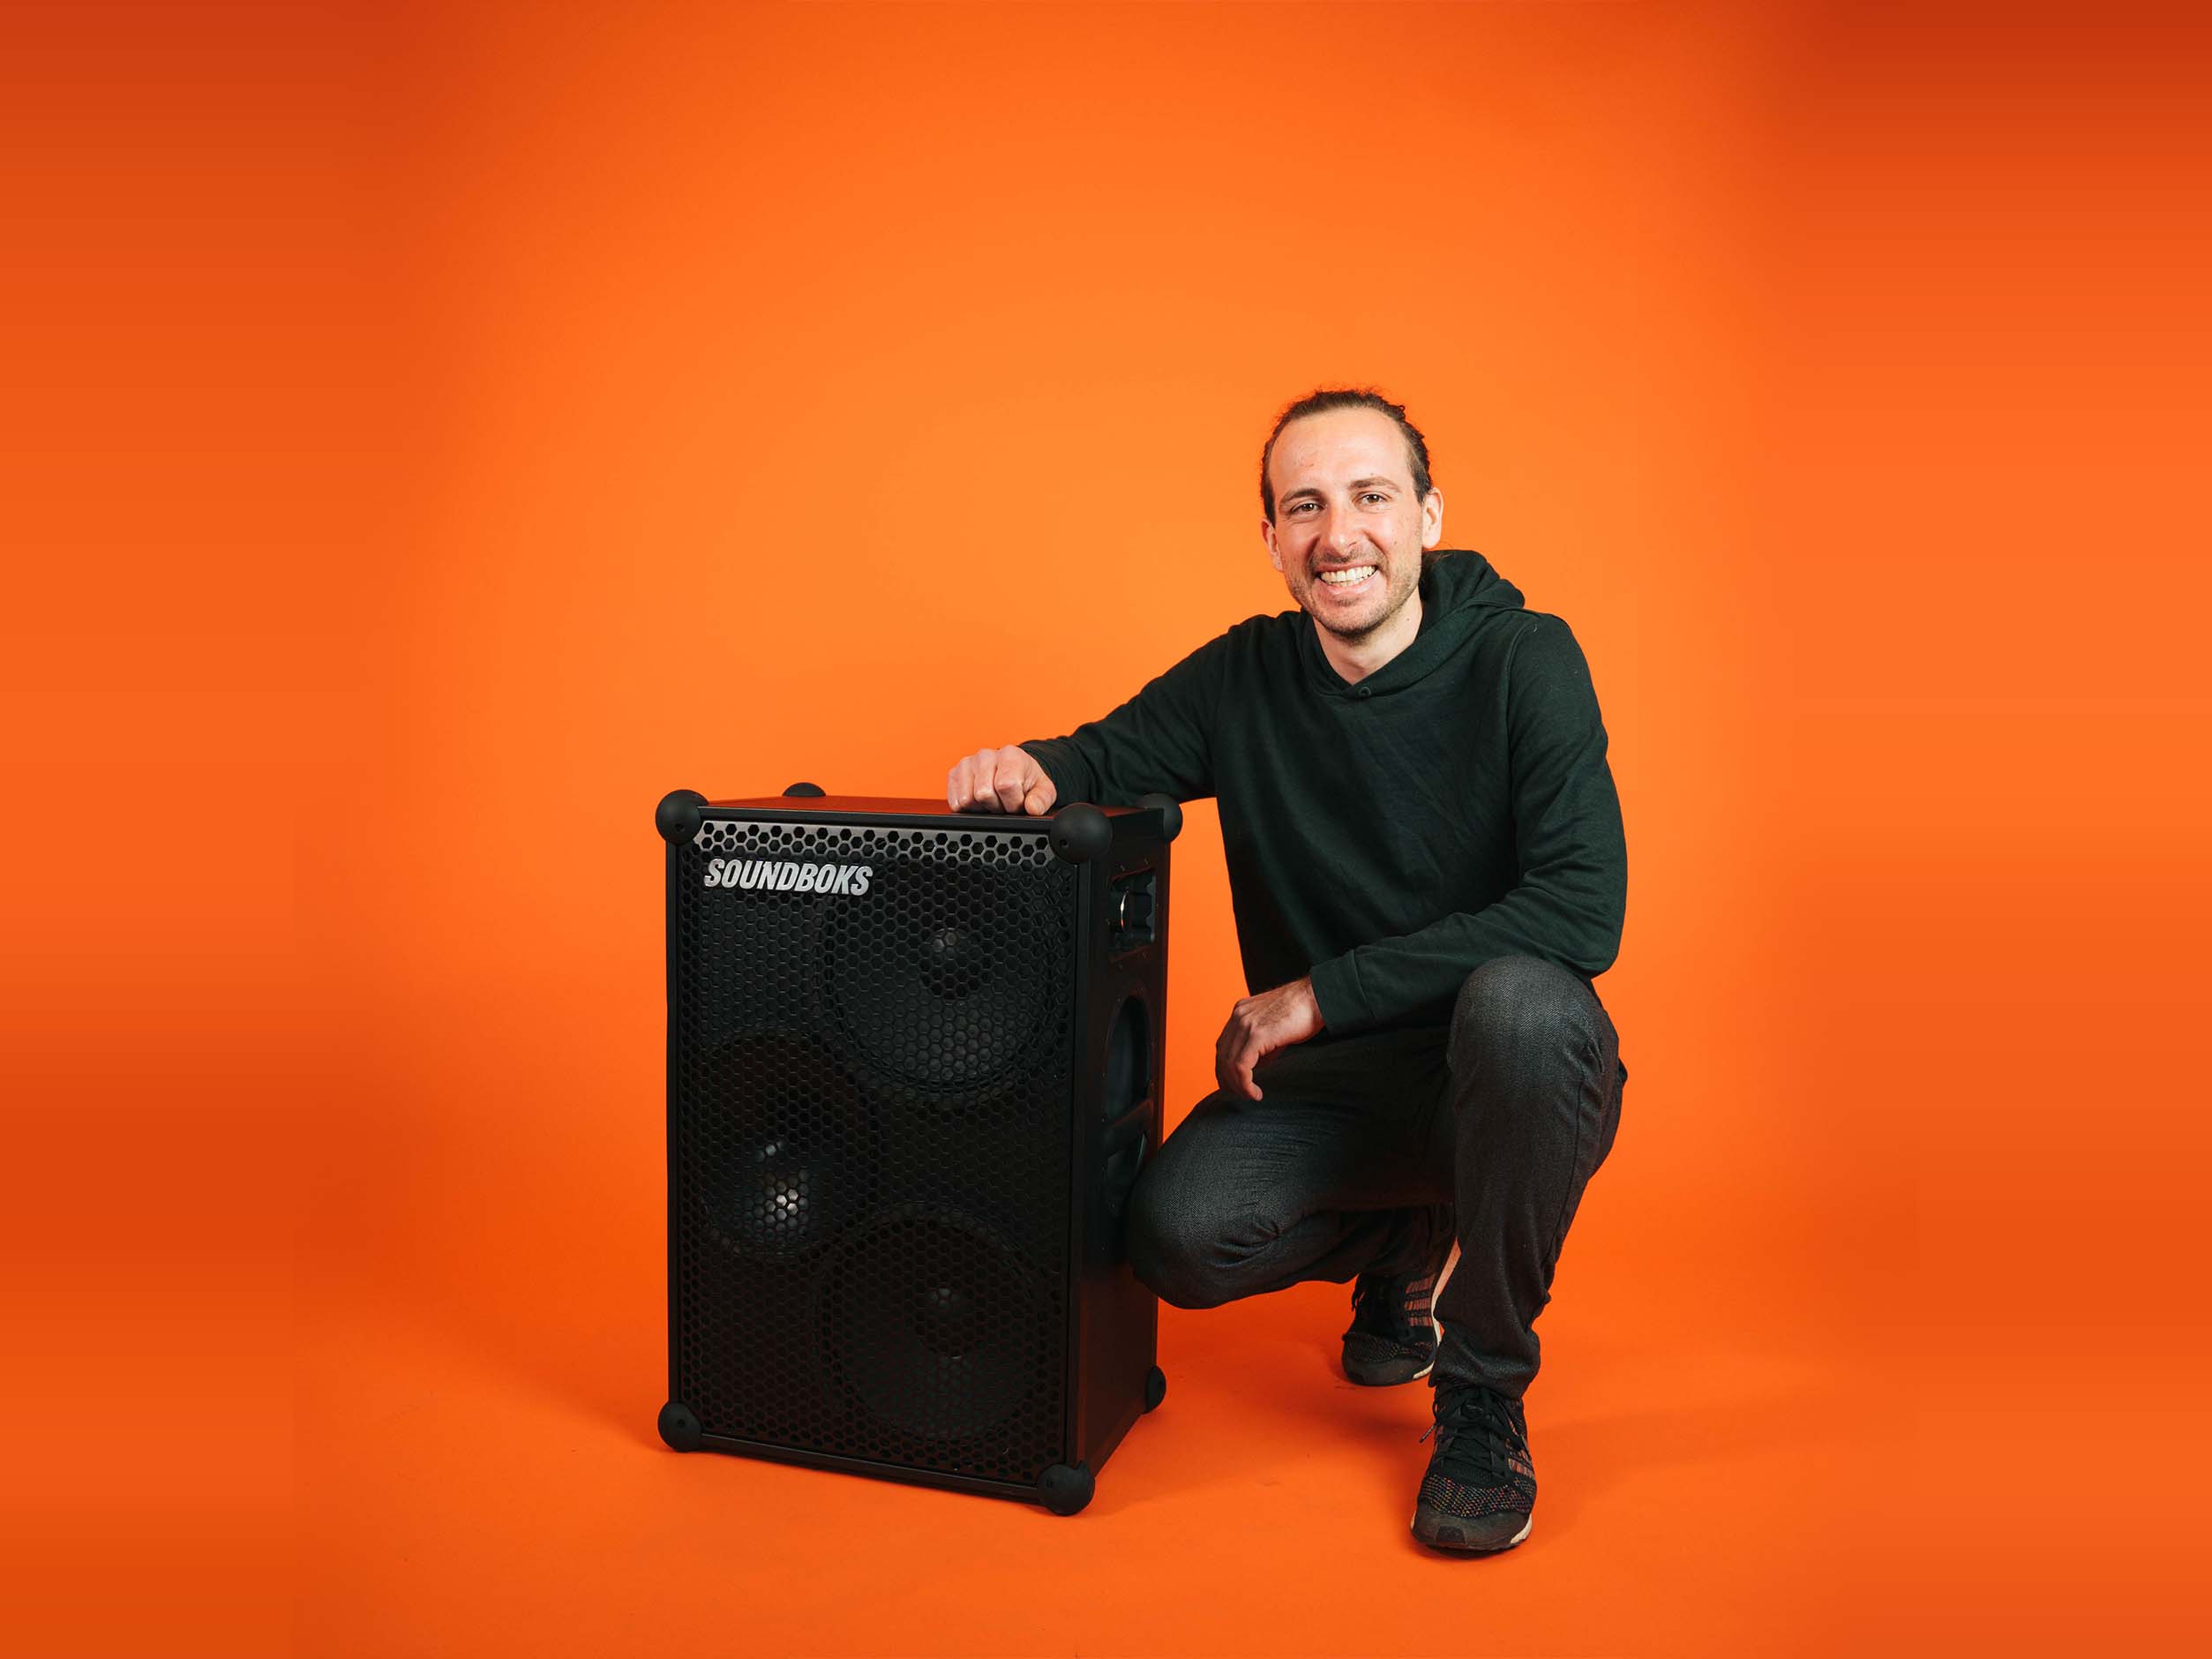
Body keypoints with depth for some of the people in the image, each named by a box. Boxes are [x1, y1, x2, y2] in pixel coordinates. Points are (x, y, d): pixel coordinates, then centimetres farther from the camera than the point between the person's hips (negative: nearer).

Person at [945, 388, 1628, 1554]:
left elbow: (1583, 912, -22)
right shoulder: (1245, 678, -2)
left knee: (1518, 1002, -37)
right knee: (1177, 1236, -22)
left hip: (1505, 1070, -3)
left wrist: (1322, 994, -23)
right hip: (1329, 1085, 4)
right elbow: (1110, 756, 7)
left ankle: (1484, 1395, -12)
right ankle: (1404, 1247, 16)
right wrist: (1034, 769, -20)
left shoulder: (1522, 659, -13)